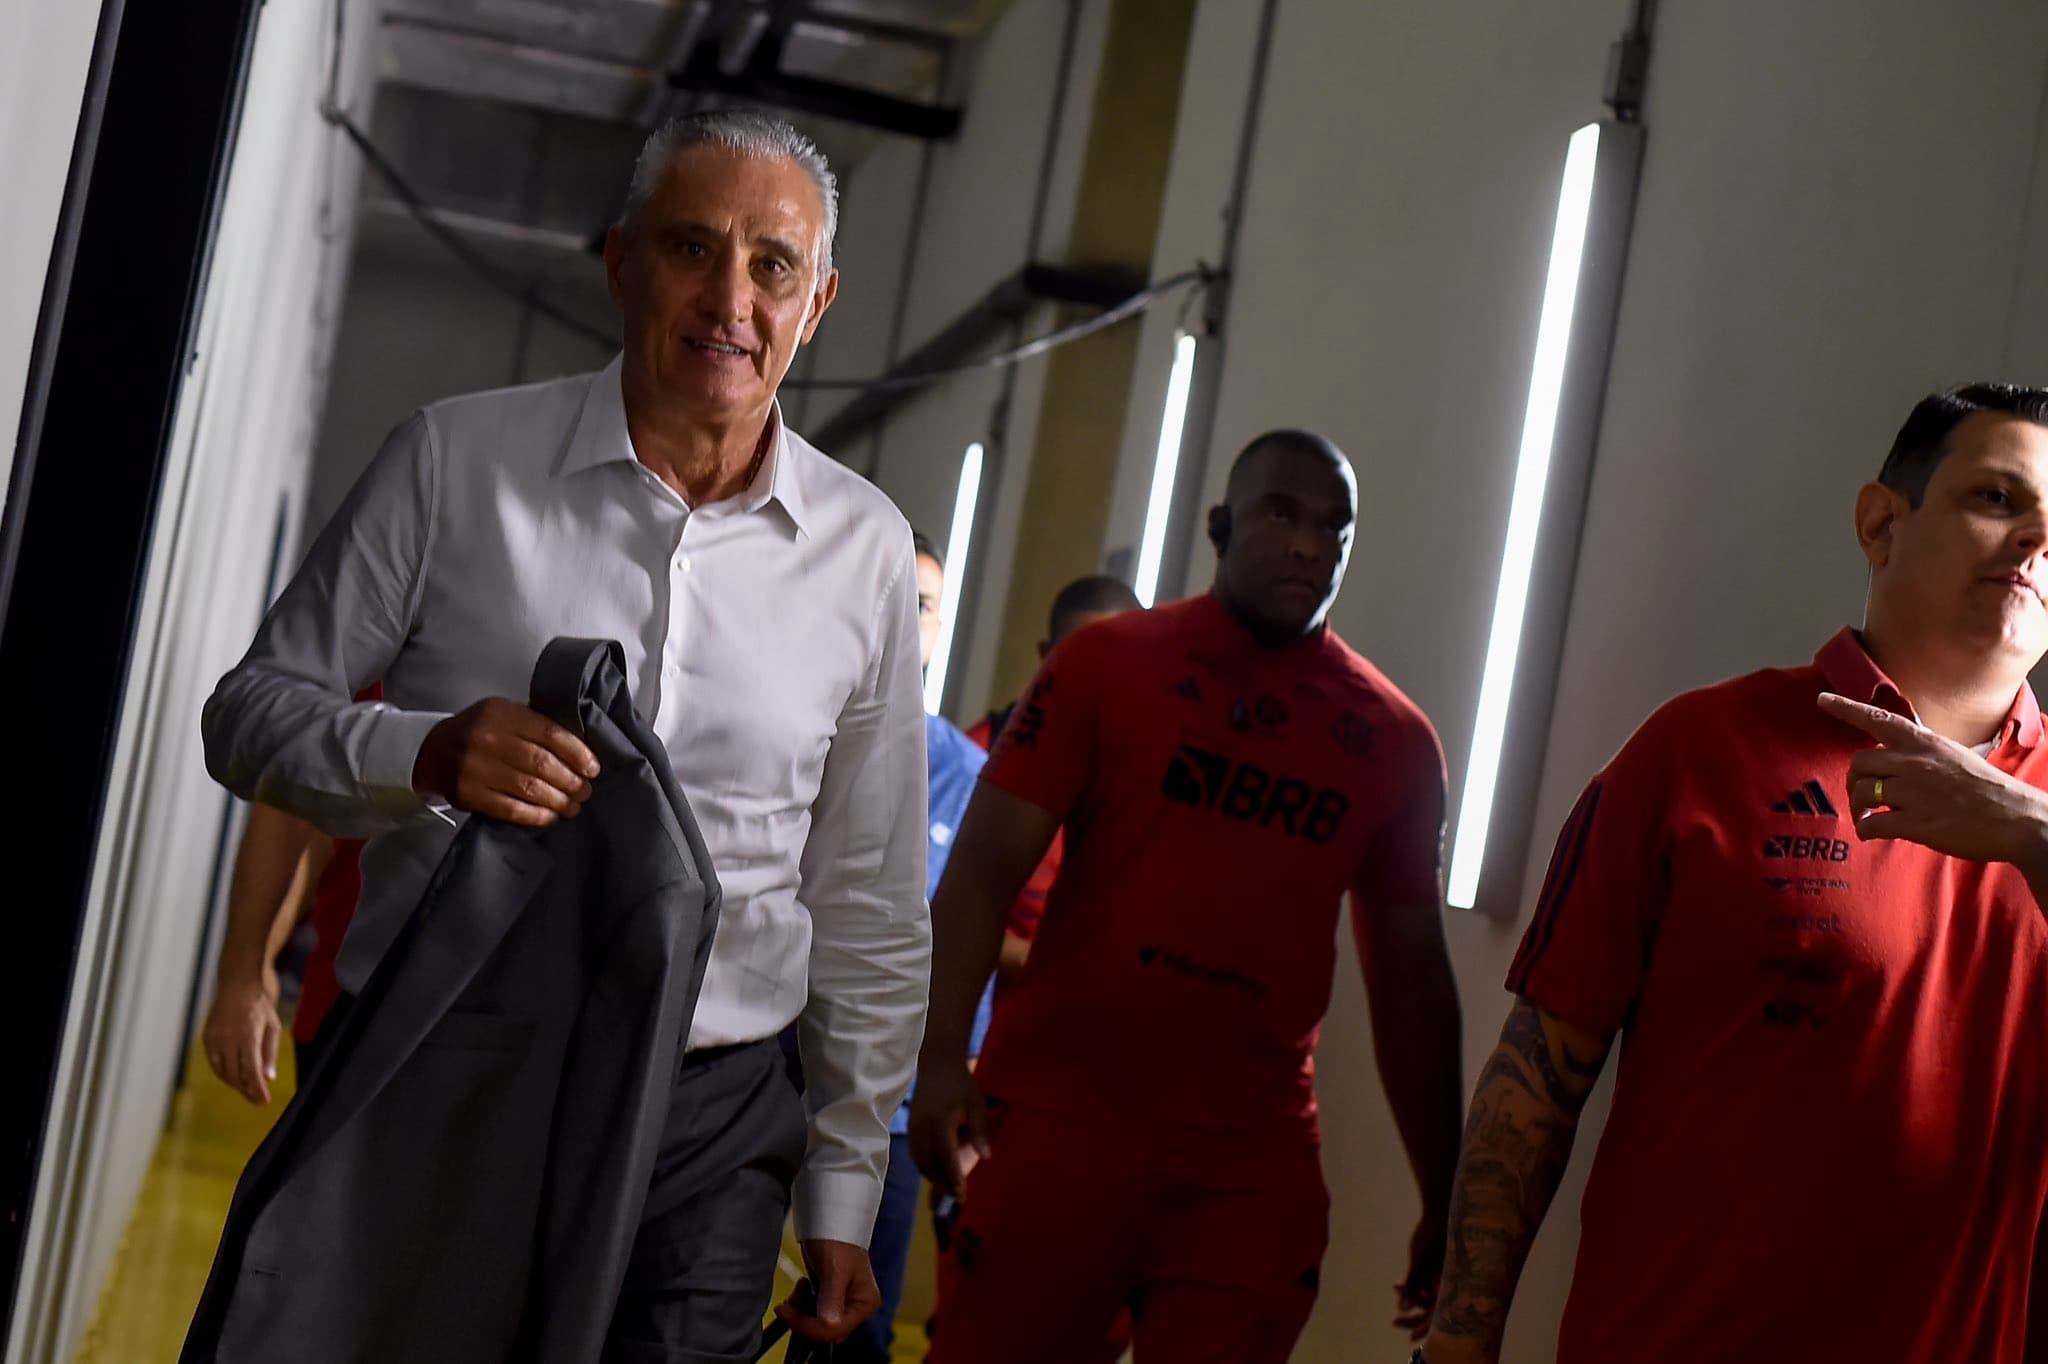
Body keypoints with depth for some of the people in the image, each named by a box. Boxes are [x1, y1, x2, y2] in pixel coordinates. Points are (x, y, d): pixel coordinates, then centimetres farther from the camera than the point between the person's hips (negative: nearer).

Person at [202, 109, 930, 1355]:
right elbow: (255, 709, 2)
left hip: (707, 1130, 1)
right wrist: (423, 755, -19)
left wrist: (844, 1190, 10)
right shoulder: (460, 458, -1)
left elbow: (870, 912, 10)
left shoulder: (864, 547, 5)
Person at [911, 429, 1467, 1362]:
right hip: (1060, 1118, -2)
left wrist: (1441, 1201, 11)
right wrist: (943, 1059, -18)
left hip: (1255, 1162, 2)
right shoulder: (1108, 659, 1)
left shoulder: (1393, 739, 7)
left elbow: (1410, 973, 11)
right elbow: (986, 865, -4)